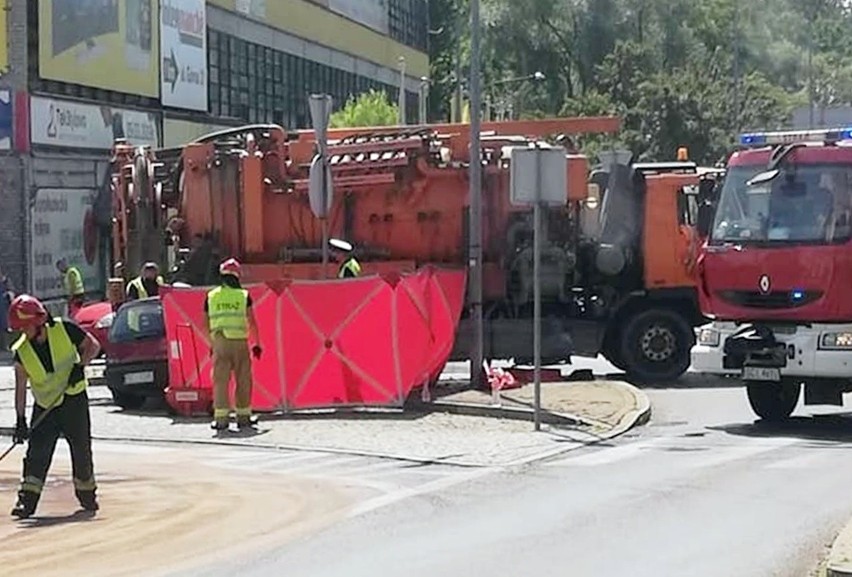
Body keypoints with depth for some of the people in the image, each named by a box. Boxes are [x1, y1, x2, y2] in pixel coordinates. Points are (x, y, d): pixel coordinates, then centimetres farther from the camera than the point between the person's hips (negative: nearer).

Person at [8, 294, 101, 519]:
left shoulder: (64, 329, -12)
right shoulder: (21, 351, -6)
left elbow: (92, 345, -1)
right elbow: (20, 387, -4)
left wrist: (80, 365, -18)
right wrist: (20, 420, -7)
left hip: (74, 400, -1)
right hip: (44, 407, 2)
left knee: (81, 449, 5)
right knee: (37, 452, -8)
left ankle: (86, 494, 23)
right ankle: (27, 499, -8)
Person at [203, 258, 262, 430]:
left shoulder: (211, 297, 9)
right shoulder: (243, 295, 2)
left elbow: (207, 324, 13)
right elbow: (252, 322, 3)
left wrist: (211, 344, 24)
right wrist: (257, 344, 10)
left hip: (219, 341, 1)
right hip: (239, 341, -1)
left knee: (220, 380, 2)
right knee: (243, 380, 9)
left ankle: (220, 417, -5)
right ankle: (243, 416, 13)